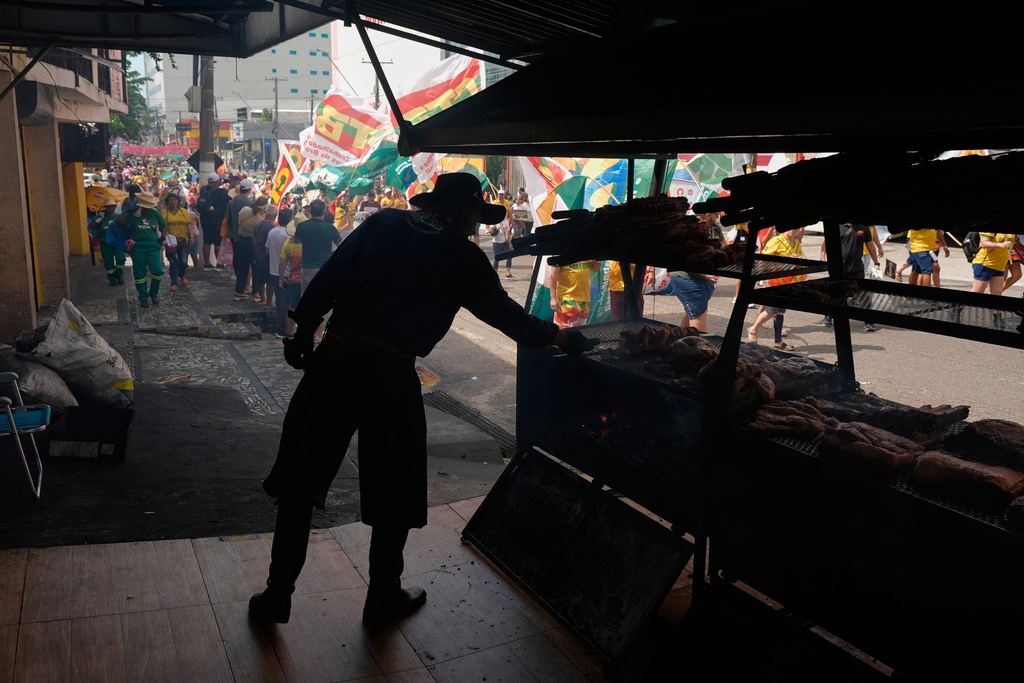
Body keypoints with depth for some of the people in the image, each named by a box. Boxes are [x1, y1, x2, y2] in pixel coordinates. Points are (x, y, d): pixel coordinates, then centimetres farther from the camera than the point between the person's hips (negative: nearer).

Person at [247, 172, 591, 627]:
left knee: (299, 481, 13)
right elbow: (503, 312, 12)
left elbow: (328, 278, 7)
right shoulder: (462, 256, 4)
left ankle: (277, 594, 22)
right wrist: (556, 336, 26)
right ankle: (384, 598, 30)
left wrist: (304, 329, 12)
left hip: (335, 355, 3)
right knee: (394, 495, 15)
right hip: (392, 373, -3)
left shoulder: (381, 224, 13)